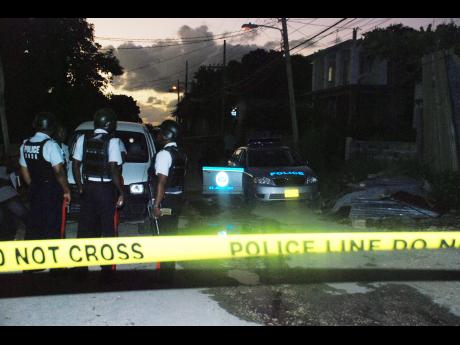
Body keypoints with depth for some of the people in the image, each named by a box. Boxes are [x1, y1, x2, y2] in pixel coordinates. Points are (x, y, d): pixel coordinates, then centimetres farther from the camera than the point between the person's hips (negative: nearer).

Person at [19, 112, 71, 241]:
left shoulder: (25, 145, 5)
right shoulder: (50, 144, -17)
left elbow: (24, 171, 12)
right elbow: (59, 172, -19)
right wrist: (66, 190, -8)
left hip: (34, 190, 7)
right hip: (51, 191, -7)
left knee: (34, 222, 15)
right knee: (52, 225, 3)